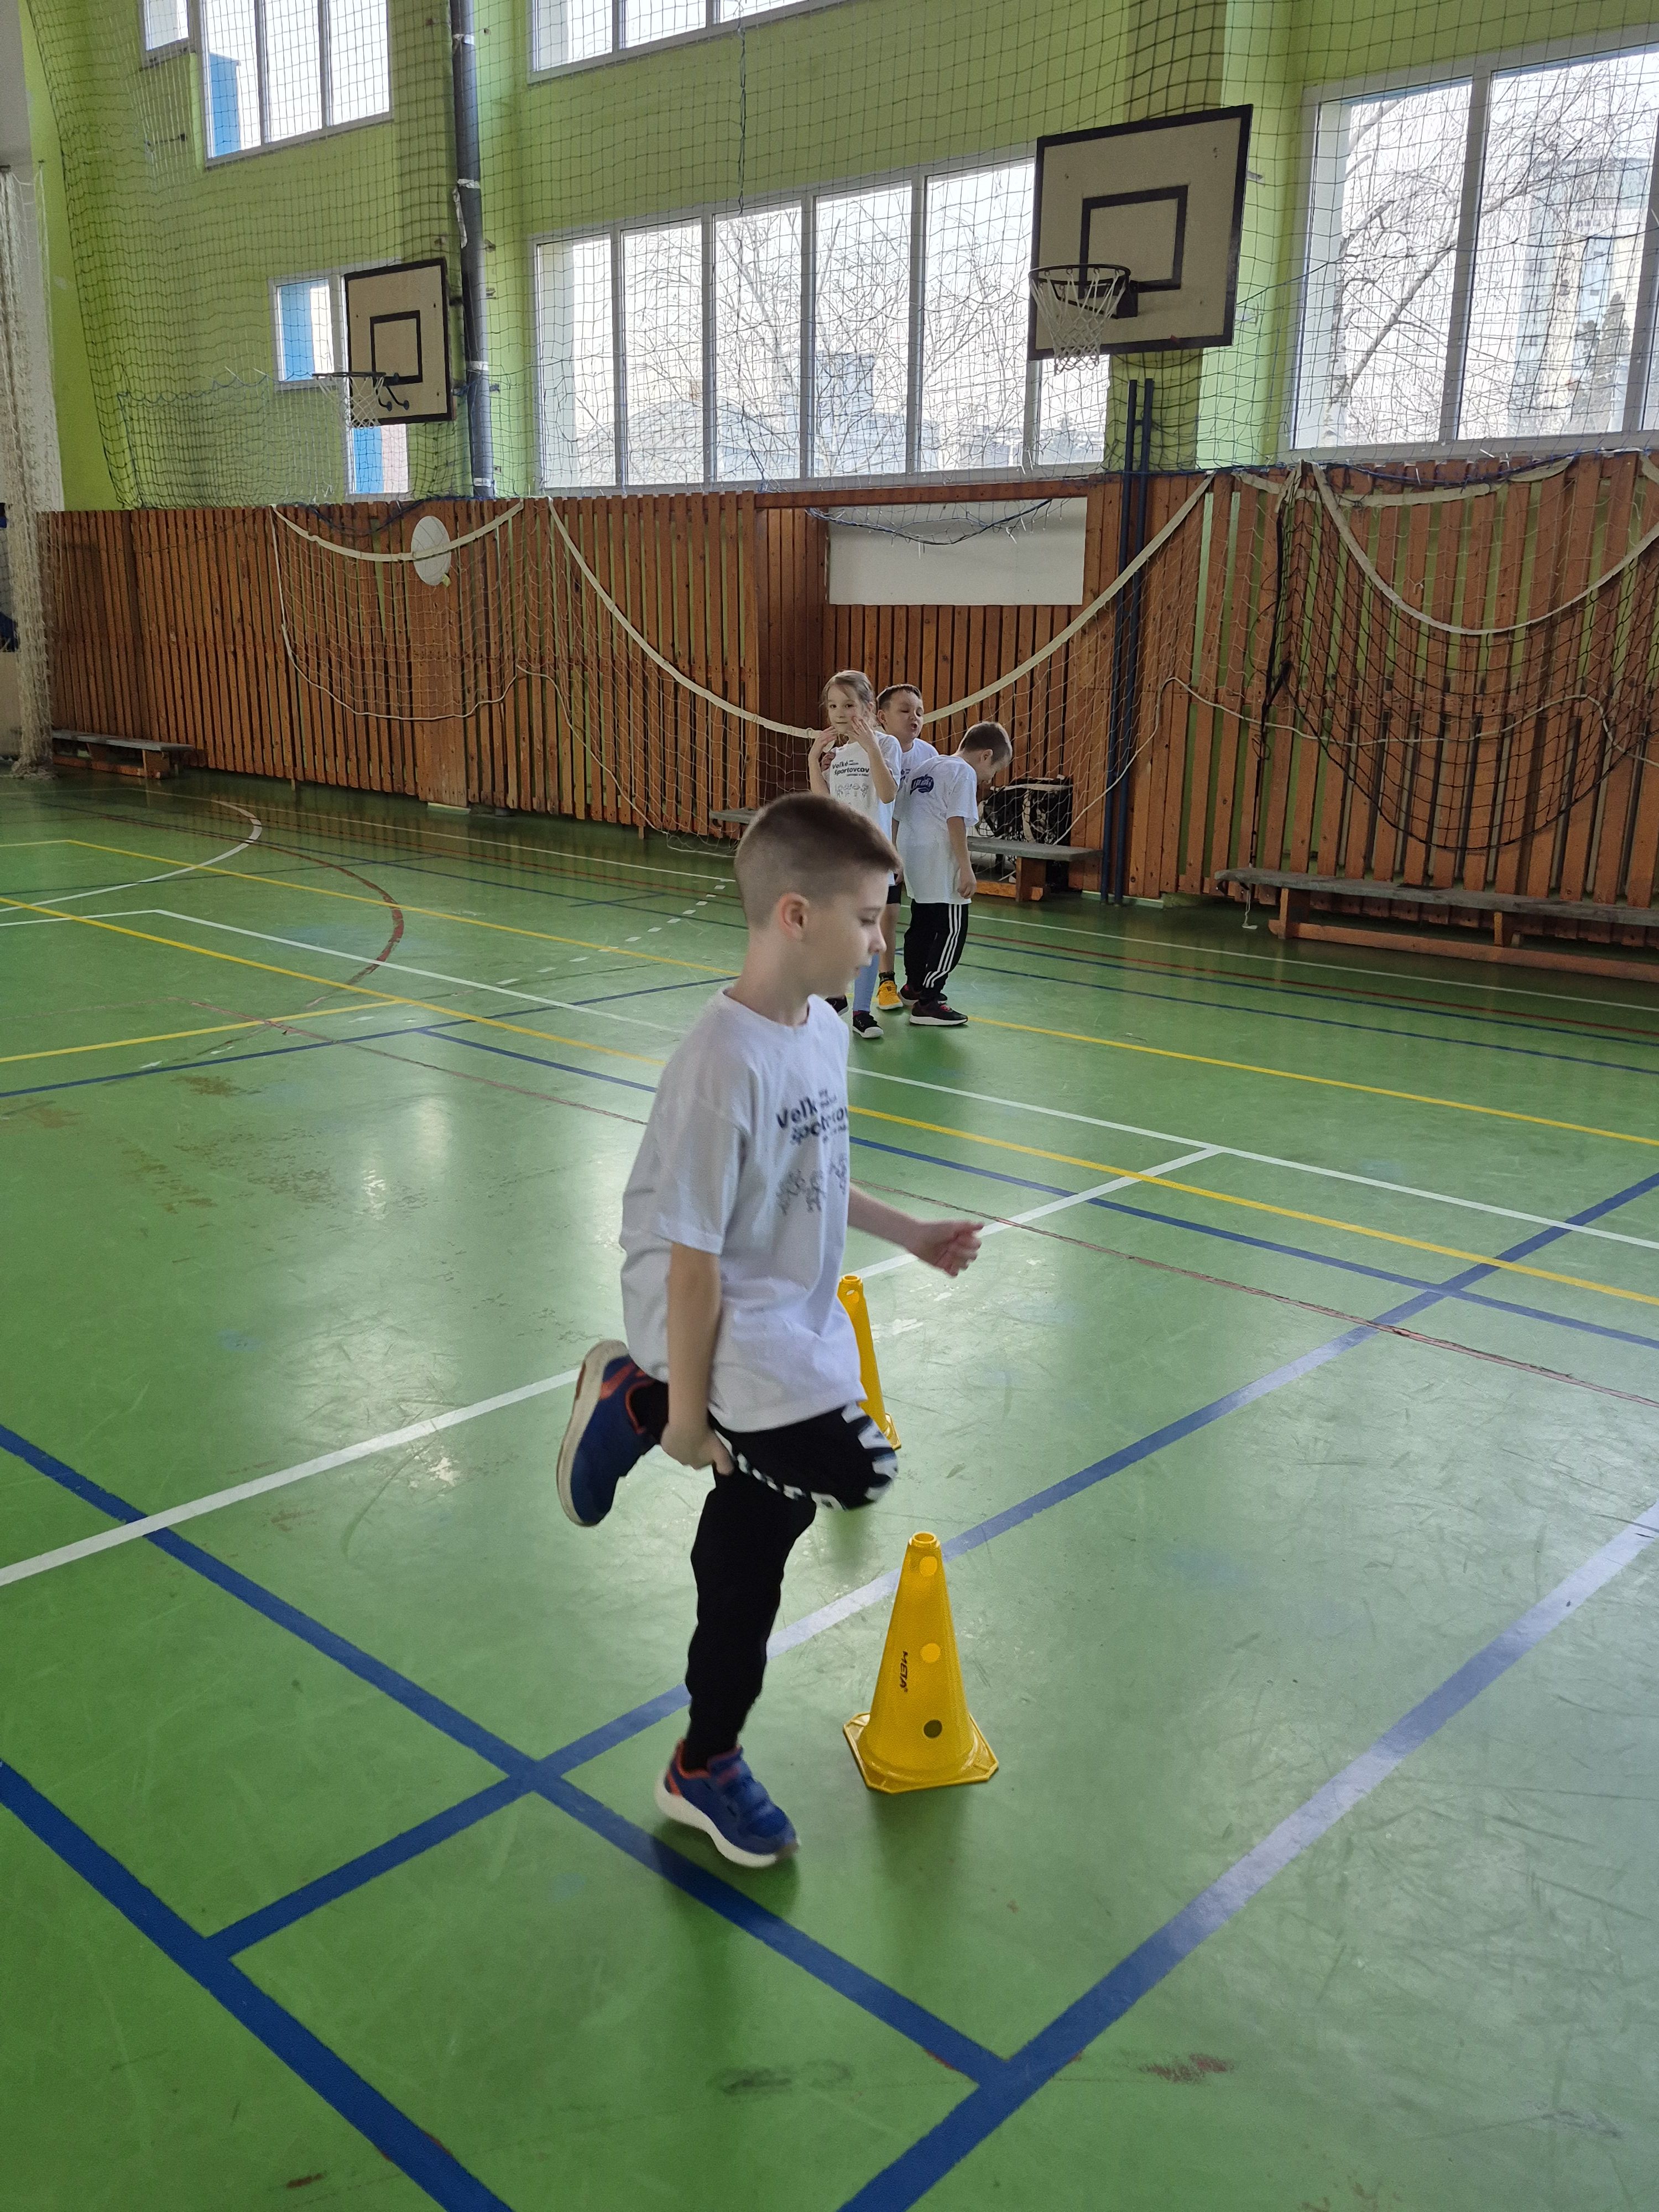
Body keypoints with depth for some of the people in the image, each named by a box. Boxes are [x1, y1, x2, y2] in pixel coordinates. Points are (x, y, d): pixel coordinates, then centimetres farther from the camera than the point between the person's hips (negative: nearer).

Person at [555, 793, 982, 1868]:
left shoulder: (824, 1032, 2)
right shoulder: (725, 1065, -26)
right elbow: (693, 1259, -22)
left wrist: (908, 1232, 19)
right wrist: (688, 1409, -17)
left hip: (798, 1332, 8)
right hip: (736, 1343, -8)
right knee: (856, 1465, -24)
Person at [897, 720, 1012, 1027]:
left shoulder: (924, 768, 18)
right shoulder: (964, 772, -9)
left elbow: (897, 814, 20)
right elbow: (956, 821, -18)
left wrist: (899, 858, 27)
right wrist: (966, 869, -17)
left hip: (913, 860, 9)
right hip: (939, 866, -9)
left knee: (922, 925, 23)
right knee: (951, 930, -4)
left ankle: (915, 986, 38)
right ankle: (927, 1002, -6)